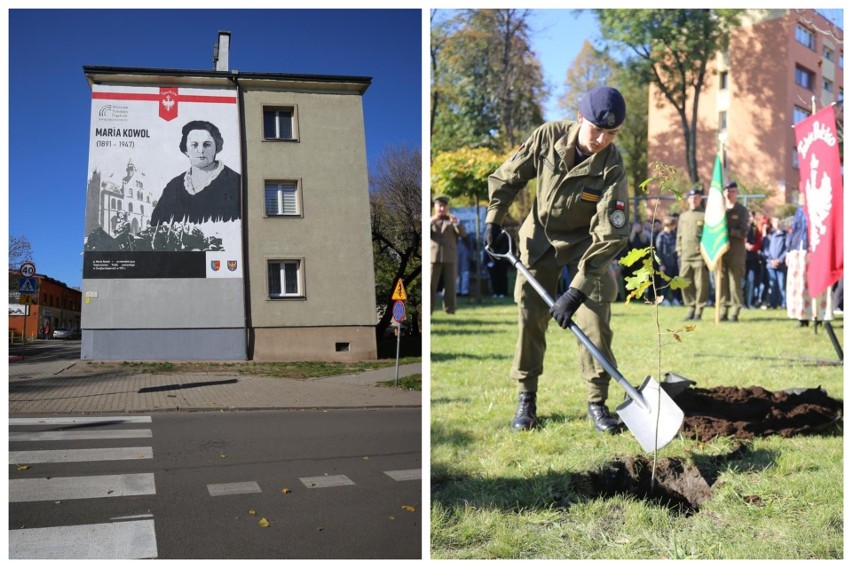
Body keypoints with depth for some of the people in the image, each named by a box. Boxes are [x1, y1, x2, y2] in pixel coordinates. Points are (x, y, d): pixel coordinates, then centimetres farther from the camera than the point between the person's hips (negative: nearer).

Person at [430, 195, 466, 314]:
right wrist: (431, 222, -17)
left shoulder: (452, 220, 14)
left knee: (450, 285, -2)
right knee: (430, 285, -5)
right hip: (433, 257, 0)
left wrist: (457, 223, -20)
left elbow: (463, 233, 0)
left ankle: (450, 310, 1)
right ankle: (427, 310, -4)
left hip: (450, 258, 0)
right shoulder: (431, 220, 16)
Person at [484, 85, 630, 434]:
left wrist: (576, 291, -33)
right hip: (540, 238, 2)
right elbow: (508, 176, -1)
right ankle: (526, 399, 12)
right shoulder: (548, 136, -19)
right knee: (529, 316, 0)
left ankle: (597, 403, 7)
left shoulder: (612, 167, -25)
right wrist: (494, 219, -6)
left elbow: (610, 235, -28)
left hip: (586, 243, -1)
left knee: (594, 320, -7)